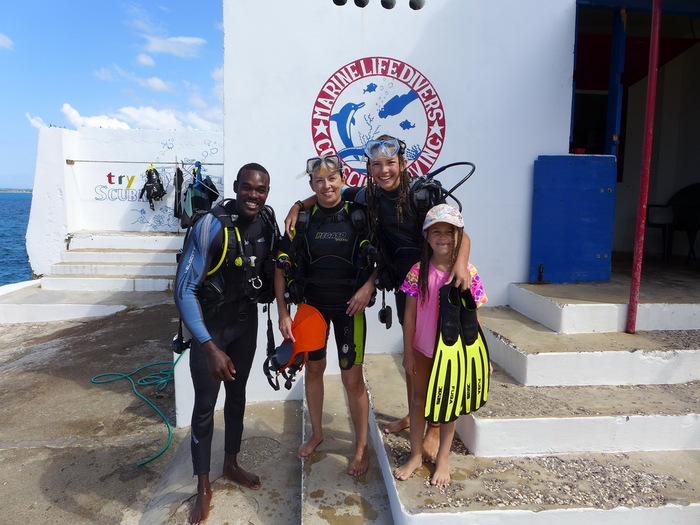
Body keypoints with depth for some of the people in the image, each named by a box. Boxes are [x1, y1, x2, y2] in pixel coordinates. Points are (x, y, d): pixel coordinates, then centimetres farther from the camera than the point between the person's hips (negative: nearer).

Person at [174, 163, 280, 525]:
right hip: (210, 323, -5)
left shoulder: (266, 219, -9)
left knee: (237, 395, 18)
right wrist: (210, 348, -30)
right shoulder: (210, 226, -25)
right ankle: (203, 488, 23)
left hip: (246, 320, 5)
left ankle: (231, 465, 40)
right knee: (205, 404, 4)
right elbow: (184, 289, -26)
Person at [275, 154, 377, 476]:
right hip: (312, 304, 3)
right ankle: (316, 433, 40)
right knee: (313, 369, 17)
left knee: (353, 378, 0)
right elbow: (282, 265, -3)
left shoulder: (359, 217, -8)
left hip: (349, 306, -2)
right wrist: (282, 311, -6)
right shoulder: (303, 220, -5)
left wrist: (368, 287, -17)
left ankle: (362, 447, 22)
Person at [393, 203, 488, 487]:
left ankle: (443, 458, 31)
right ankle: (416, 455, 32)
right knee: (419, 398, 15)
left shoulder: (468, 272, -10)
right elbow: (410, 316, -5)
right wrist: (408, 353, -4)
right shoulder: (418, 271, -9)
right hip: (423, 348, 1)